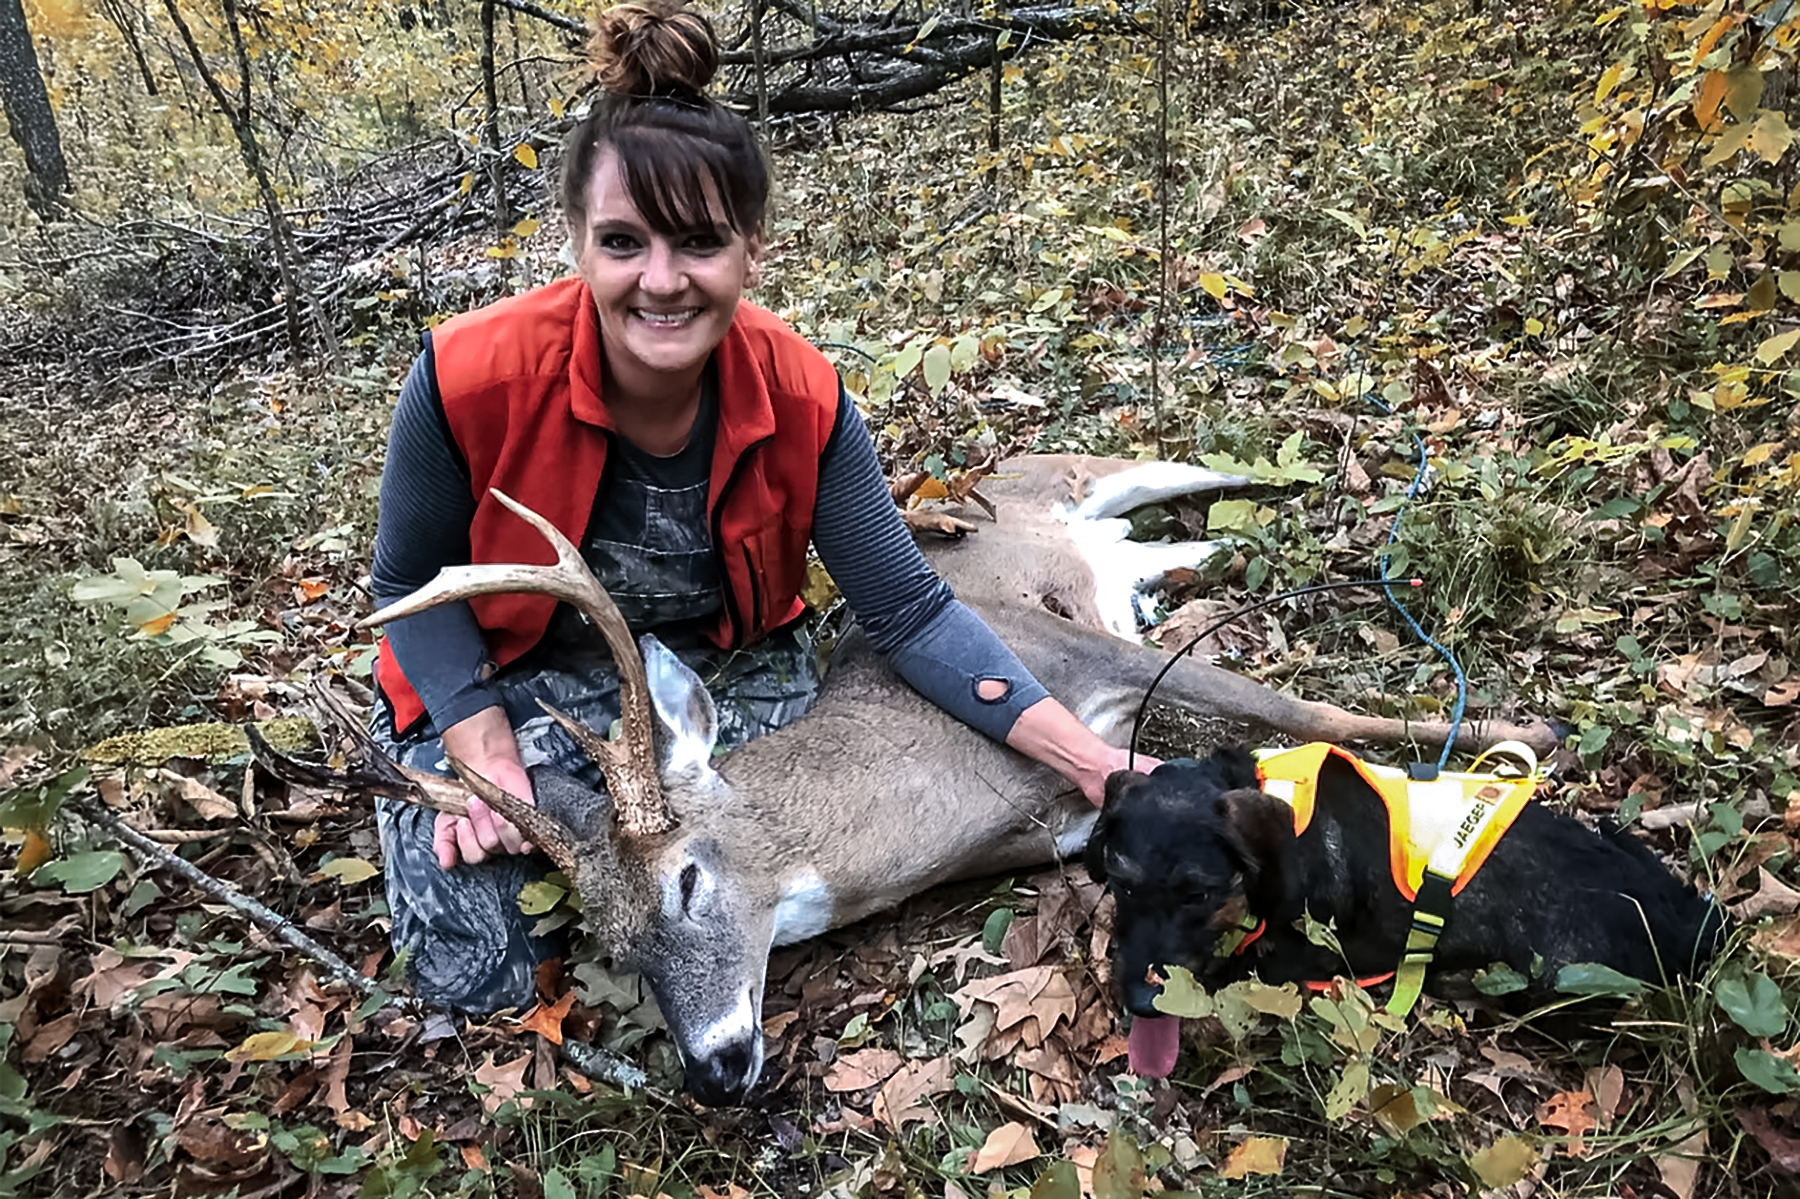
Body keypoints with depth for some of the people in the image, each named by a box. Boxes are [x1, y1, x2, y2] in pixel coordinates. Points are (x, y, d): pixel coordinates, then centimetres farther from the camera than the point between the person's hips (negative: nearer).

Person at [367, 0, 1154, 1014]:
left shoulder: (801, 398, -22)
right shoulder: (471, 378, -28)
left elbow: (908, 612, -17)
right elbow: (414, 585, -10)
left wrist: (1094, 761, -24)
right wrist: (488, 753, -22)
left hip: (722, 667, 2)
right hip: (509, 679, -1)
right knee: (479, 978, -8)